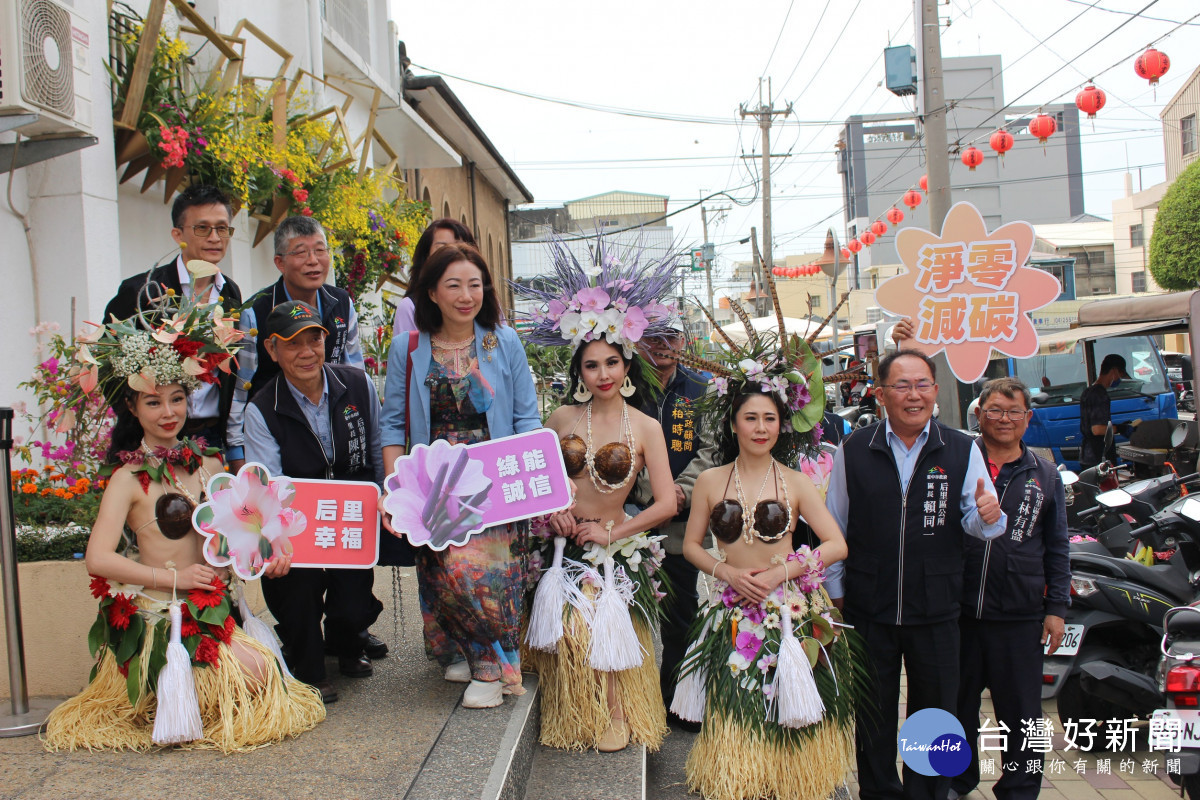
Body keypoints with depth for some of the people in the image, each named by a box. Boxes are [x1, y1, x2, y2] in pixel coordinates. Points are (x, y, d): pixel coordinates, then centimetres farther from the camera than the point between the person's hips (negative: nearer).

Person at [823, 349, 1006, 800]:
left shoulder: (962, 450, 0)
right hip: (868, 608, 0)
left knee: (934, 711, 13)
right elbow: (833, 527, 4)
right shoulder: (852, 451, -1)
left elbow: (976, 523, -1)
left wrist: (987, 517, -24)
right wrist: (834, 592, 5)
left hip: (937, 611, 0)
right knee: (872, 714, 14)